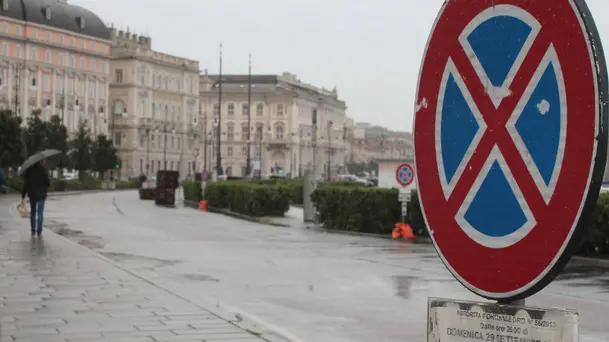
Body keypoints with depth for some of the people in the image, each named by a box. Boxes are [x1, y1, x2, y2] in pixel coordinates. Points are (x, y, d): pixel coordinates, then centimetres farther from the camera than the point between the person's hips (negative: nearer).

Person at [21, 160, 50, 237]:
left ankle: (33, 232, 13)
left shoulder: (29, 170, 0)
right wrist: (48, 182, 11)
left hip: (32, 194, 4)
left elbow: (25, 183, 0)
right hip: (41, 194, -4)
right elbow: (48, 182, -14)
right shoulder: (43, 170, -12)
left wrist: (23, 195, 3)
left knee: (32, 213, 14)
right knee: (40, 213, 2)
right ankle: (39, 232, 0)